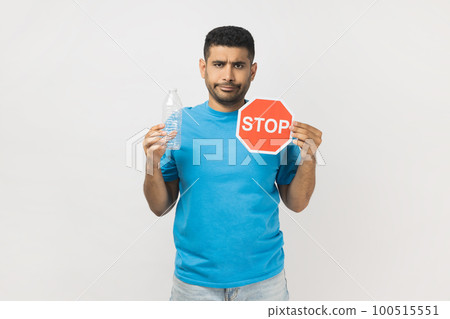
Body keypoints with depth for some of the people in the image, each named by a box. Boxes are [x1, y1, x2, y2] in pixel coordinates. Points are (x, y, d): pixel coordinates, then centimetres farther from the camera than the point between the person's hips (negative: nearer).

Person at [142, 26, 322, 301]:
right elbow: (161, 207, -1)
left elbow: (296, 204, -1)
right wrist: (153, 165, -19)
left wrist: (309, 158, -16)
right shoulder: (180, 124, -5)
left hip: (263, 275, 1)